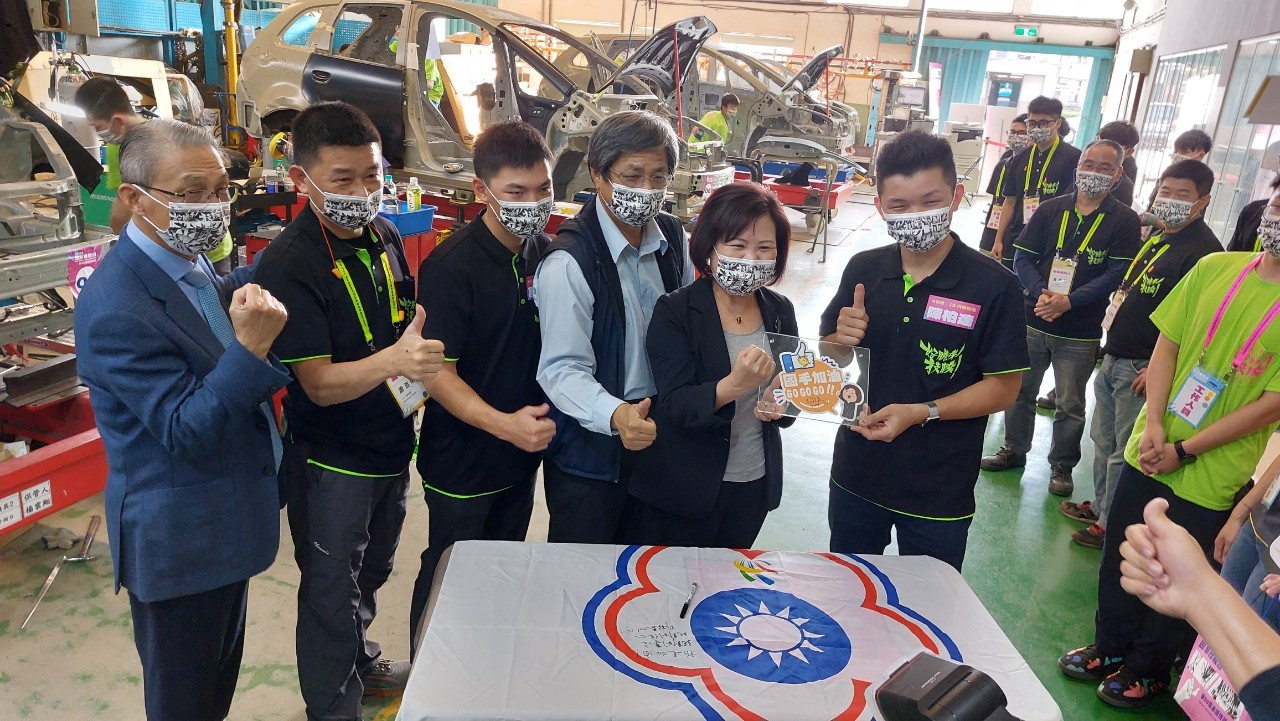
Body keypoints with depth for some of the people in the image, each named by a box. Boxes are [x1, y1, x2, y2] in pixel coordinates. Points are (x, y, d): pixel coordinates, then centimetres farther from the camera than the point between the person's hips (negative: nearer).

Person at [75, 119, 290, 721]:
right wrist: (252, 346, -39)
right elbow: (187, 430, -29)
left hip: (225, 524, 9)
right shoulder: (115, 309, -28)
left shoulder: (187, 261, 0)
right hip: (178, 542, -9)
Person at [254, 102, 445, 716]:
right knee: (331, 591, 11)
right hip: (330, 459, -7)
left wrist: (422, 357, -4)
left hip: (391, 441, 7)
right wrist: (391, 360, -43)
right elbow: (318, 384, -26)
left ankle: (361, 662, 50)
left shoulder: (382, 235, -1)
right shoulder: (288, 264, -22)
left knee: (372, 571, 26)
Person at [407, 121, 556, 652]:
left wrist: (534, 424, -1)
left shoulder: (544, 254, -1)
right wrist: (502, 423, -36)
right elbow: (438, 373, -22)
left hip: (523, 452, 6)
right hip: (462, 462, -6)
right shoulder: (450, 266, -20)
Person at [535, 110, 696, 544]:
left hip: (657, 434, 6)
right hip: (590, 449, -6)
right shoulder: (569, 262, -20)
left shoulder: (672, 238, 2)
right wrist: (616, 415, -43)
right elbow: (563, 369, -25)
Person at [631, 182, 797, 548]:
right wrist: (733, 386, -38)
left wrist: (779, 407, -13)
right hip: (681, 490, -4)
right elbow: (674, 405, -21)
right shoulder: (675, 311, -14)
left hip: (754, 487, 5)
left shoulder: (780, 311, 0)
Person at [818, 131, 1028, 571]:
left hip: (939, 492, -3)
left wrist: (921, 412, -24)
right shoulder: (863, 270, -3)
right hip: (856, 478, 4)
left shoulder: (993, 285, -14)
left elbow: (1003, 387, -12)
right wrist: (842, 340, -16)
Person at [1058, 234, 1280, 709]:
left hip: (1207, 479, -3)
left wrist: (1183, 451, -16)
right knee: (1119, 559, 16)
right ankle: (1110, 649, 38)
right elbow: (1166, 347, 2)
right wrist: (1154, 424, -10)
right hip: (1148, 452, 4)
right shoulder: (1214, 268, -1)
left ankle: (1148, 670, 36)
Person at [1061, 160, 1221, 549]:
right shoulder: (1157, 238, 12)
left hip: (1142, 368, -9)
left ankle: (1111, 524, 18)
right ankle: (1100, 506, 37)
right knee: (1103, 440, 20)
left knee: (1124, 452, 3)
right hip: (1113, 357, 9)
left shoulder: (1204, 251, -17)